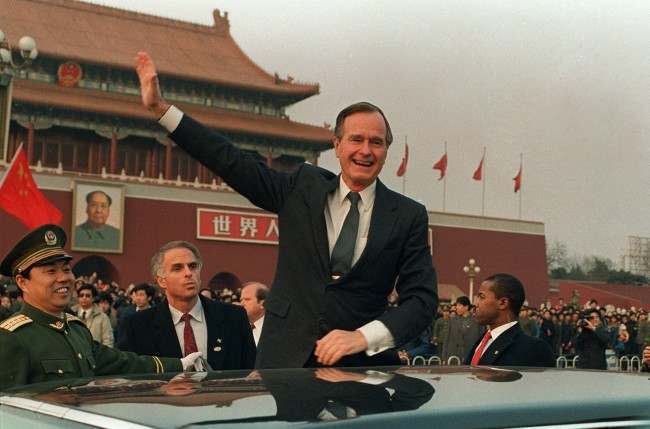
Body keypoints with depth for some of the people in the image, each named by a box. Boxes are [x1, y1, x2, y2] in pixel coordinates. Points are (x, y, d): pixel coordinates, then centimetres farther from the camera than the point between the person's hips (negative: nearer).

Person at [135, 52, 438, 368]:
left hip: (362, 366, -1)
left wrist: (363, 337, -17)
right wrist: (160, 108, 0)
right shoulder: (303, 187, 5)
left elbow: (422, 299, -3)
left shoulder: (409, 216, 1)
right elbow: (233, 162, 4)